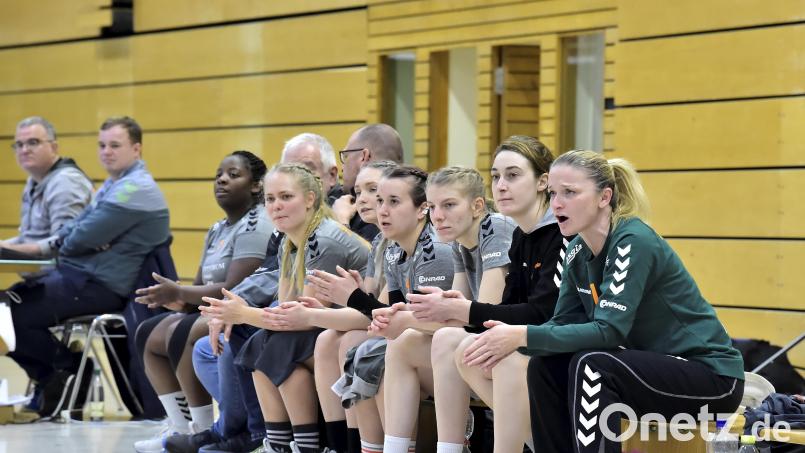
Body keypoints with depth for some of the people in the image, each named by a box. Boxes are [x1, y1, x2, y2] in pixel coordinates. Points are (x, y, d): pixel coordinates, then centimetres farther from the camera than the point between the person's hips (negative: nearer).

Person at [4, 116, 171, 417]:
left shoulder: (134, 189, -16)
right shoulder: (114, 185, 18)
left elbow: (82, 240, -20)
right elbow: (68, 232, 17)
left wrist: (63, 242, 2)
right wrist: (67, 239, -7)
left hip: (100, 287, -11)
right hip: (79, 276, 11)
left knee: (15, 315, -16)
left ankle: (65, 369, 4)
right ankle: (53, 380, 10)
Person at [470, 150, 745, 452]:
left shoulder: (634, 242, -22)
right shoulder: (578, 251, 3)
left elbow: (609, 330, -29)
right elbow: (563, 324, 2)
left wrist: (523, 336, -32)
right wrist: (513, 335, -18)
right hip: (650, 365, 8)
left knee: (591, 366, -28)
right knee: (544, 366, -5)